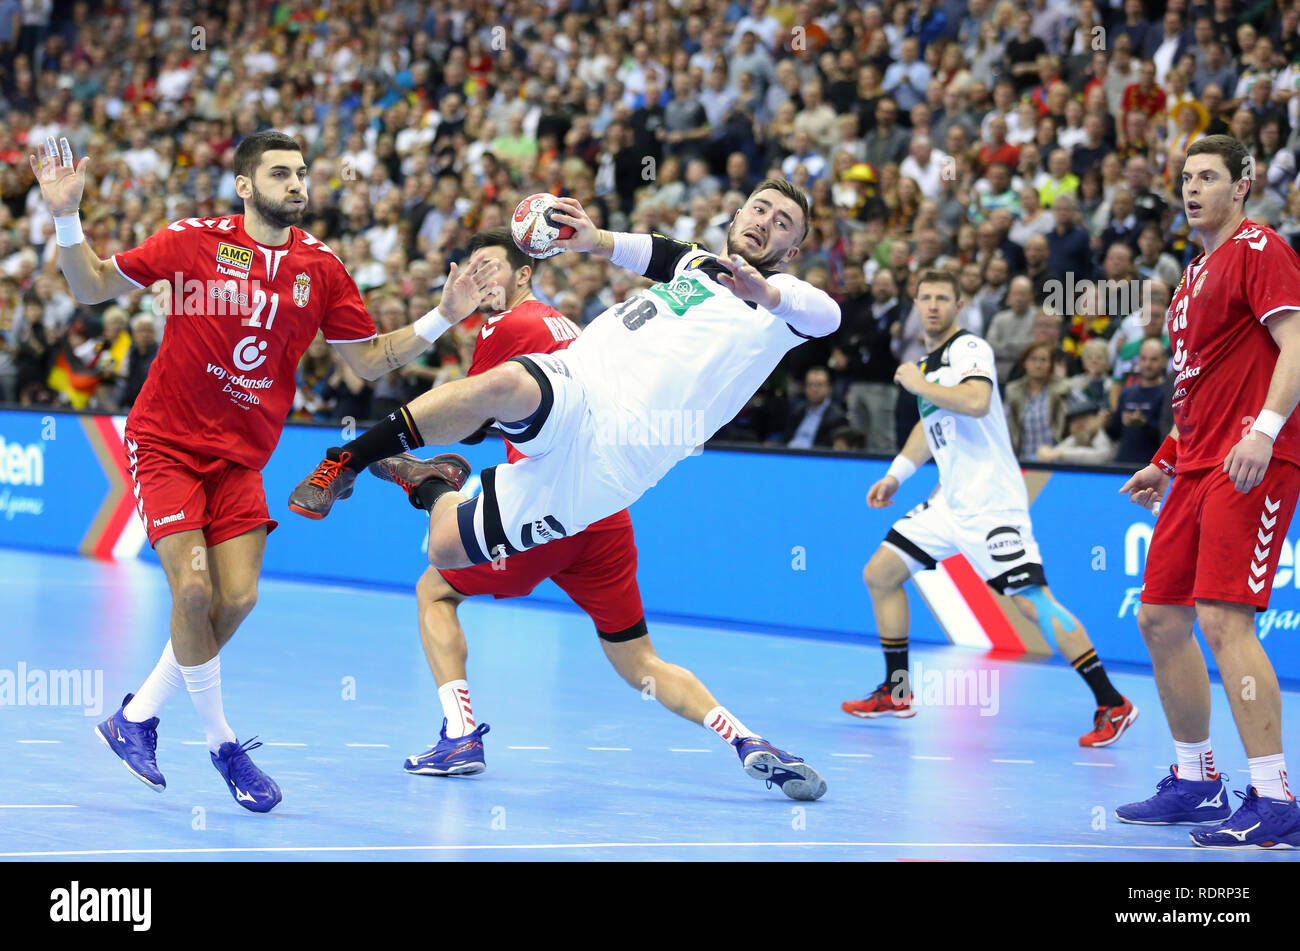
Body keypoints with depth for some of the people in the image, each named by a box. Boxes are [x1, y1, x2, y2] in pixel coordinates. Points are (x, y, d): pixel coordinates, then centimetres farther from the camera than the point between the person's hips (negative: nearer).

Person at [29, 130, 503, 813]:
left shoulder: (322, 269, 0)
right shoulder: (194, 241, -9)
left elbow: (371, 360, 8)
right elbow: (93, 287, -2)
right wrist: (66, 217, -18)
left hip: (239, 456, 4)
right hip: (166, 442, -4)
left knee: (237, 597, -6)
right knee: (193, 588, -15)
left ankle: (135, 718, 14)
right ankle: (222, 744, 4)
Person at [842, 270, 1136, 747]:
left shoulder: (969, 348, -10)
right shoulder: (930, 360, 18)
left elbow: (977, 402, -30)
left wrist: (918, 384, -17)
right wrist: (896, 474, 27)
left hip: (991, 502, -9)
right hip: (950, 502, 9)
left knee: (1032, 601, -18)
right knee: (880, 574, 7)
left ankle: (1112, 704, -16)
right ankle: (896, 691, 18)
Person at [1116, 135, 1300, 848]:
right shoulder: (1196, 274, 22)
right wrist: (1165, 462, 24)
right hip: (1198, 468, 10)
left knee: (1223, 621, -17)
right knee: (1159, 620, 10)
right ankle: (1196, 782, 22)